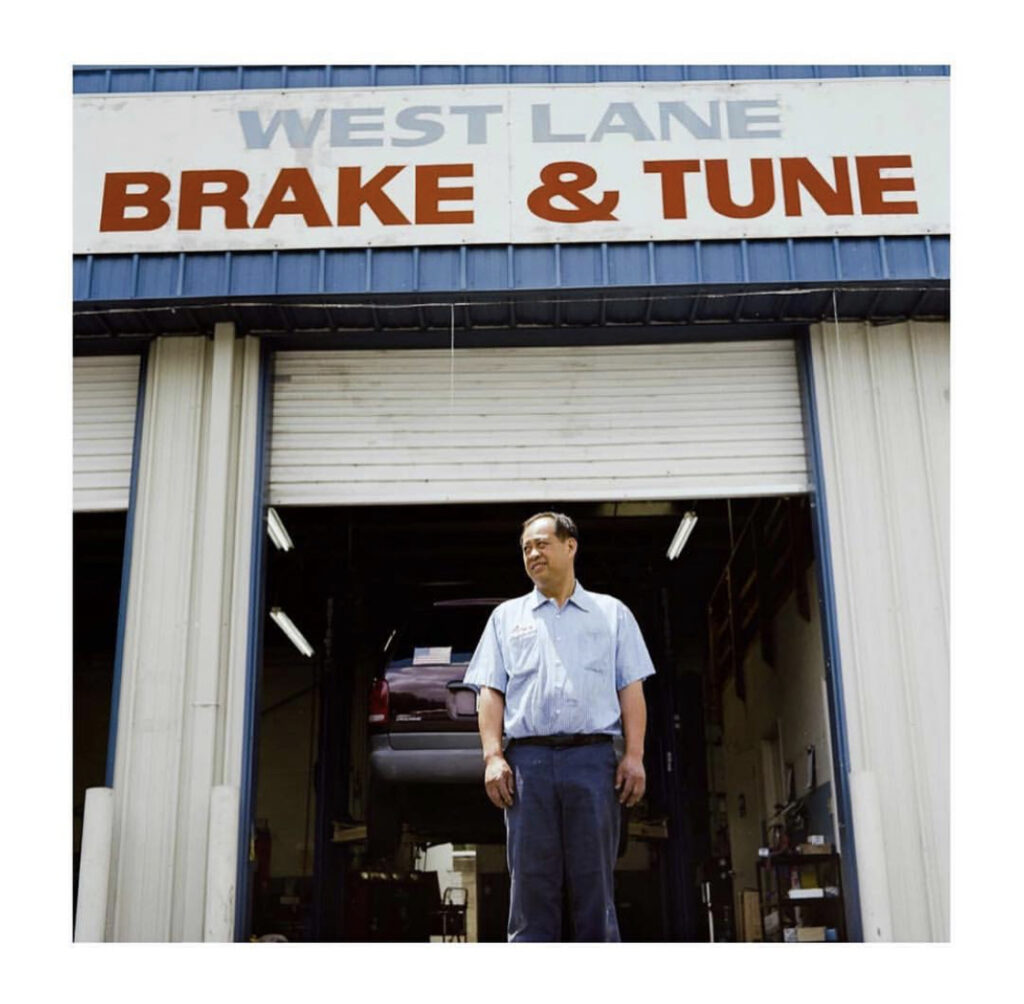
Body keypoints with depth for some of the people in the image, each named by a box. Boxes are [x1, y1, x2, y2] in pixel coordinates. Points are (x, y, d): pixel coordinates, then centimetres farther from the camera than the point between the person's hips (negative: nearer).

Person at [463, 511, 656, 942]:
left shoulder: (612, 613, 17)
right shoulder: (507, 616, 19)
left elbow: (631, 689, 9)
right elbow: (491, 692, 11)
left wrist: (634, 755, -3)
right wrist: (493, 756, -3)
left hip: (593, 759, -1)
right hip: (528, 759, 1)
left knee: (595, 888, 0)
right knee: (531, 890, -2)